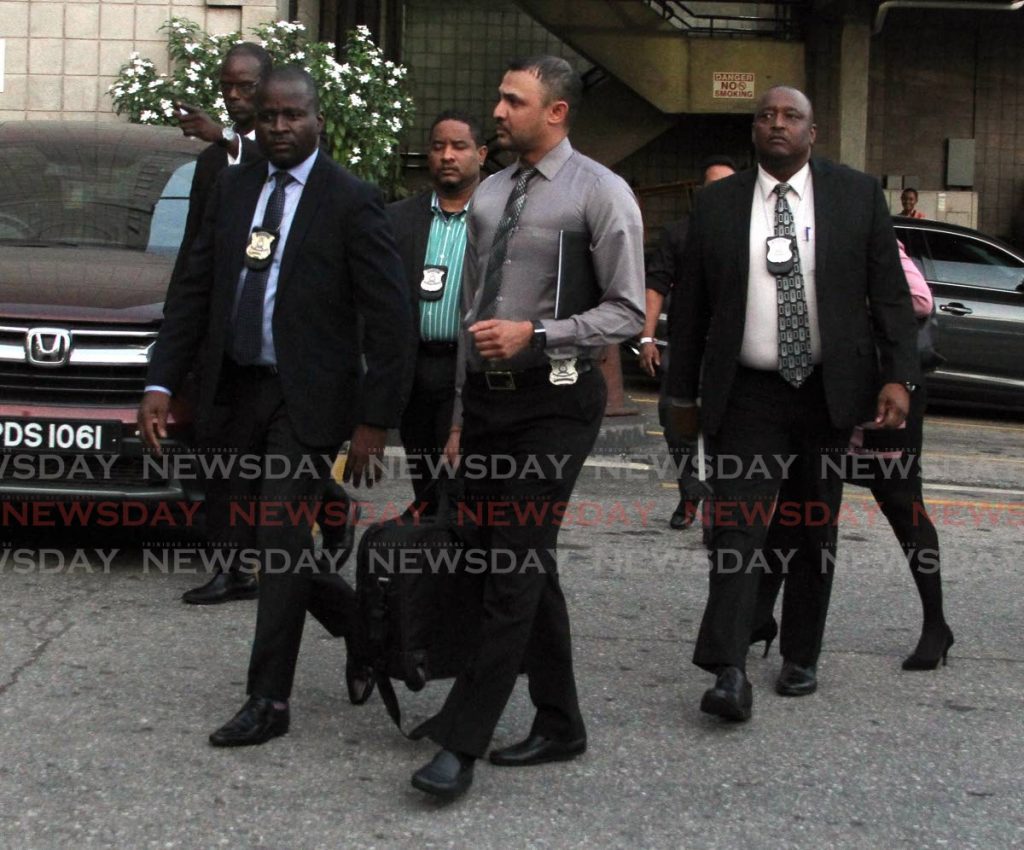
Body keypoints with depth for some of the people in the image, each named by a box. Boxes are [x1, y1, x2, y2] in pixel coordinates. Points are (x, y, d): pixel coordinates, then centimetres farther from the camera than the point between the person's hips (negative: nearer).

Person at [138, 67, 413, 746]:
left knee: (282, 539, -5)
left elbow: (389, 318, -9)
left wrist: (375, 421, -13)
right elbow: (195, 291, 10)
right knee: (242, 530, 12)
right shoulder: (233, 189, 10)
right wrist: (161, 384, 0)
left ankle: (269, 702, 8)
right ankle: (358, 619, 33)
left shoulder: (352, 201, -7)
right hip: (239, 390, 6)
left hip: (307, 397, -6)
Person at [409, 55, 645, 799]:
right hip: (486, 400, 7)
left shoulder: (599, 193, -6)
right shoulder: (489, 195, 13)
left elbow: (627, 312, -9)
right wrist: (459, 415, 18)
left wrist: (536, 335, -20)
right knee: (524, 567, 11)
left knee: (517, 569, -9)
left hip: (554, 403, -7)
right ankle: (559, 724, 23)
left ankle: (462, 742, -6)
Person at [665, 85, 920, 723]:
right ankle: (730, 674, -15)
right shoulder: (718, 203, 5)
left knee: (813, 533, 10)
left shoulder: (858, 195, 3)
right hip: (747, 395, 0)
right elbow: (691, 305, 10)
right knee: (738, 528, -11)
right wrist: (683, 393, 10)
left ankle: (801, 659, 23)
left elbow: (890, 293, 2)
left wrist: (899, 377, -8)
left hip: (827, 391, 1)